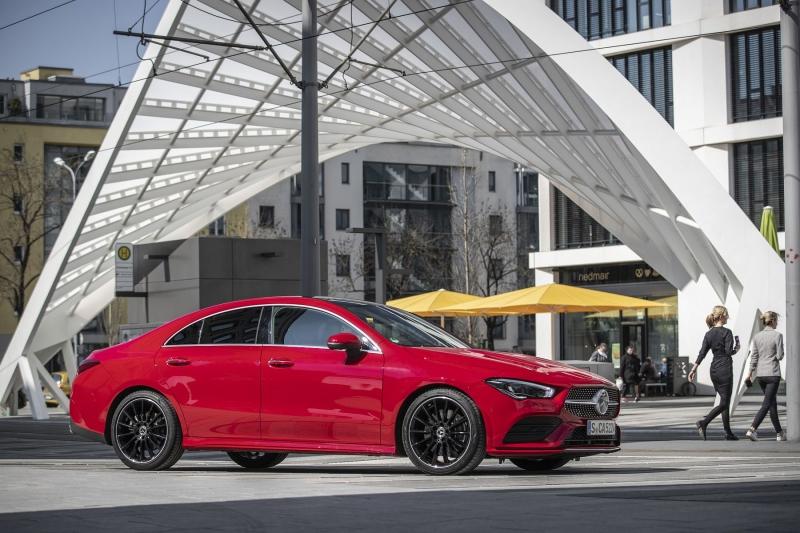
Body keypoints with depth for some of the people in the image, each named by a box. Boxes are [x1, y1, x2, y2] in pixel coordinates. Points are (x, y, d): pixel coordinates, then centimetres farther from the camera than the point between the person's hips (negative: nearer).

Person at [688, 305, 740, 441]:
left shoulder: (709, 334, 8)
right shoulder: (726, 332, -11)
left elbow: (702, 353, 4)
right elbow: (729, 351, -17)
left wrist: (694, 369, 6)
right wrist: (736, 349, 4)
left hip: (714, 369, 7)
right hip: (725, 369, -7)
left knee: (725, 400, 13)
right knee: (724, 402, -5)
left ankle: (728, 432, 14)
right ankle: (703, 423, -22)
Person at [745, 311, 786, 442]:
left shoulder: (757, 336, 4)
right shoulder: (777, 335, -11)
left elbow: (754, 356, 7)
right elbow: (780, 356, -12)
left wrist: (751, 372, 13)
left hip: (761, 374, 6)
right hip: (773, 373, -6)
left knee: (773, 403, 16)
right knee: (767, 404, -6)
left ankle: (779, 433, 21)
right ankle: (752, 430, -19)